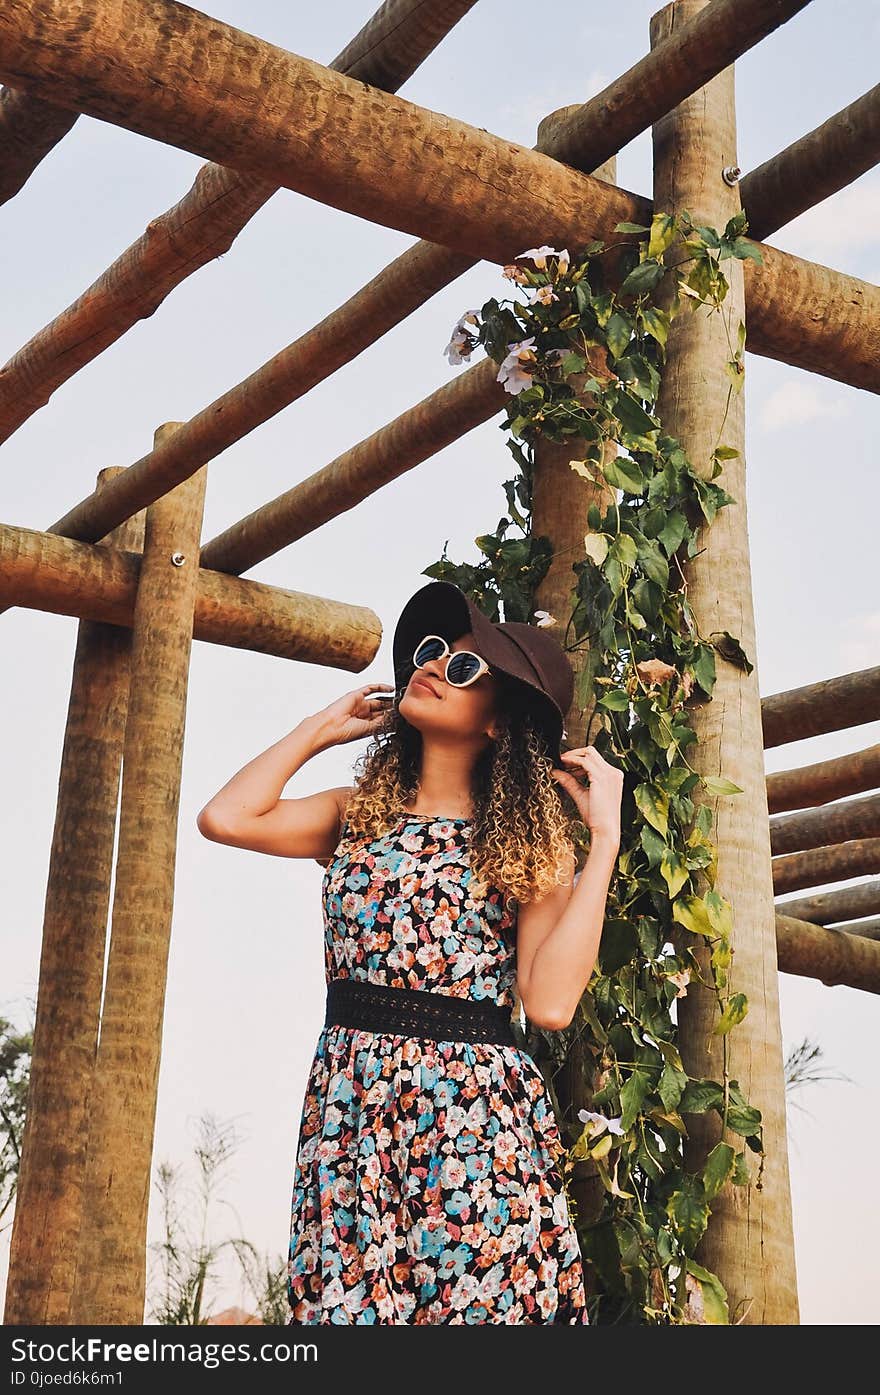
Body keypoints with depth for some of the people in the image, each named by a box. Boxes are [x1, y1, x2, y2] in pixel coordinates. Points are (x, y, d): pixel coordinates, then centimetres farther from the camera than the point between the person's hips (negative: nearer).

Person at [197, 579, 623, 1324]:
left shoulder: (525, 841, 4)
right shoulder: (360, 813, 14)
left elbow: (550, 1001, -12)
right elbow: (225, 817, -2)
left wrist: (605, 834, -11)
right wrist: (321, 727, 11)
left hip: (476, 1117, -2)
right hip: (350, 1108, 3)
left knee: (480, 1303, -4)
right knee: (345, 1303, -1)